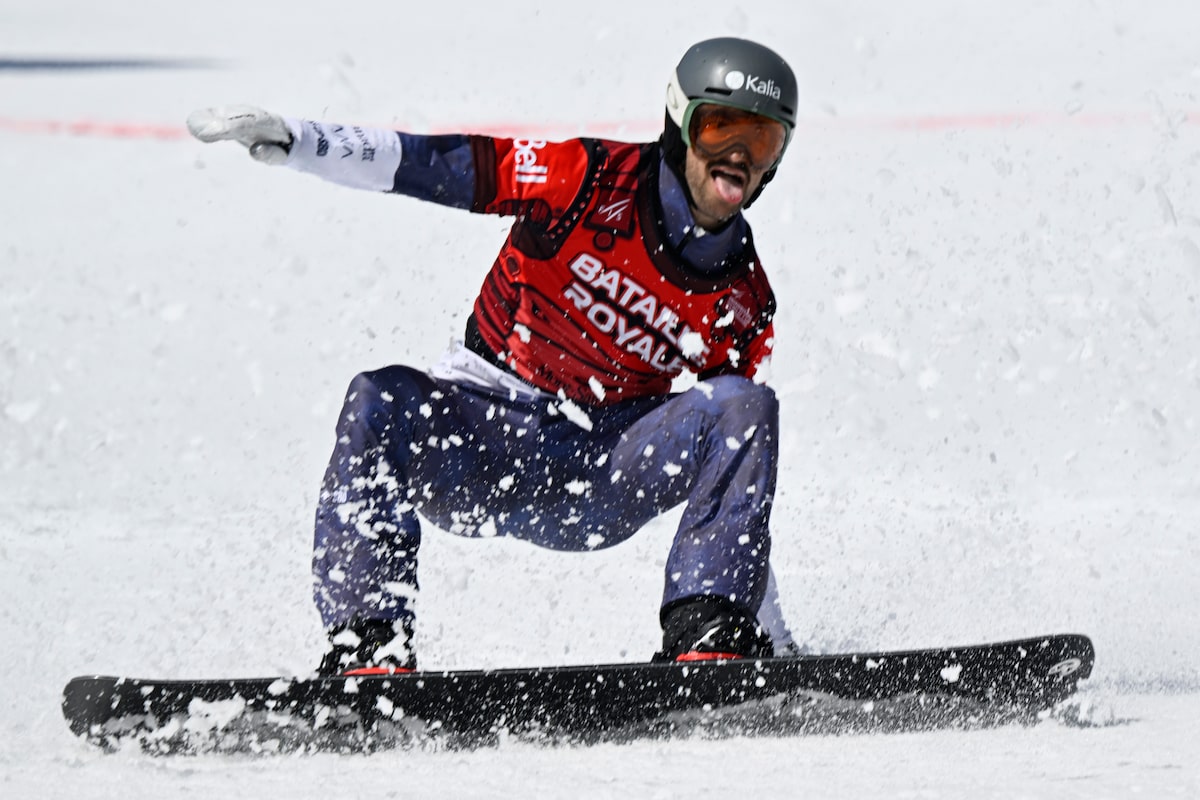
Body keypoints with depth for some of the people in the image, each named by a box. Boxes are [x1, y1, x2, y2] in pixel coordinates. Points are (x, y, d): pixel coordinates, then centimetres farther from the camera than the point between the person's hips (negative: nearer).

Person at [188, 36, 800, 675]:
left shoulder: (743, 304, 1)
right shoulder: (597, 180, -8)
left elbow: (742, 460, 8)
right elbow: (436, 164, -13)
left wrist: (774, 636, 7)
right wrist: (290, 140, -27)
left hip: (598, 485, 2)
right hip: (474, 442, -2)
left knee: (747, 407, -20)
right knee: (384, 403, -33)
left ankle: (709, 636, -27)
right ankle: (366, 641, -33)